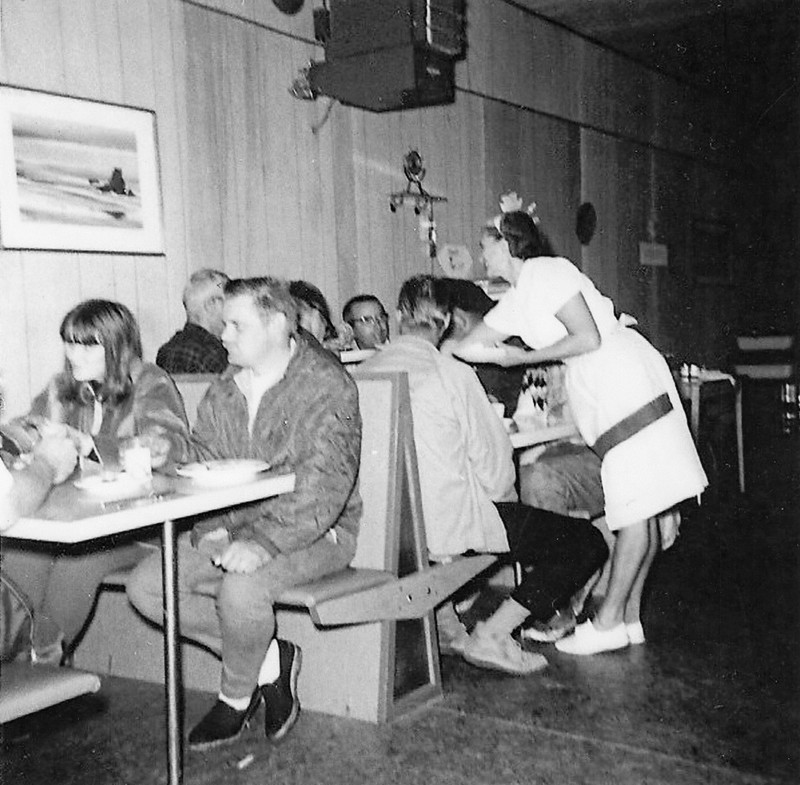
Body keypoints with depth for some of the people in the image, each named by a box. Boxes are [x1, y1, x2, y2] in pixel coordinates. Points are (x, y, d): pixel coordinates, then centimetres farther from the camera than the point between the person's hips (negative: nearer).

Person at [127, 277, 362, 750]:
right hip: (234, 529, 7)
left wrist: (264, 541, -32)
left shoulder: (327, 386, -13)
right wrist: (211, 530, -12)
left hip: (313, 533, -7)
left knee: (240, 589, -34)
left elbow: (325, 487, -22)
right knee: (146, 586, -9)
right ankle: (269, 659, 0)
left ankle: (237, 697, -1)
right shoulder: (222, 394, 10)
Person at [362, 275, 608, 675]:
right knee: (587, 542, 2)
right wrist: (505, 502, 13)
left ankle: (442, 617, 24)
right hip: (451, 524, -7)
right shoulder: (453, 374, -13)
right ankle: (490, 635, -1)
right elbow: (494, 459, -9)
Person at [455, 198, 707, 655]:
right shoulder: (516, 302, 17)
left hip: (630, 383, -10)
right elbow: (468, 346, 18)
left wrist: (524, 357, -10)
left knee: (635, 510, -6)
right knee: (639, 511, 9)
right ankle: (629, 617, 13)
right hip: (608, 397, 10)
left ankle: (609, 622, -4)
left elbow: (589, 338, -16)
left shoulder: (545, 272, -10)